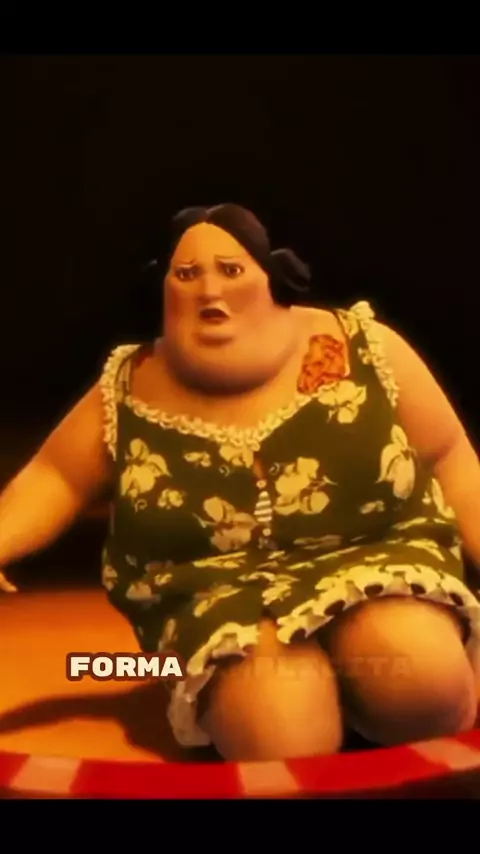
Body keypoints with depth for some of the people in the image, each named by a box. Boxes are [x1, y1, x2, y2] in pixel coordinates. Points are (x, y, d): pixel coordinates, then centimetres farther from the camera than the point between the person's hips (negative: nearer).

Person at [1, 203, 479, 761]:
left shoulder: (362, 348, -2)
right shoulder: (130, 389, 1)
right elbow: (54, 478, 9)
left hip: (376, 565, 1)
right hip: (220, 597, 0)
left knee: (423, 679, -31)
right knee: (284, 742, -29)